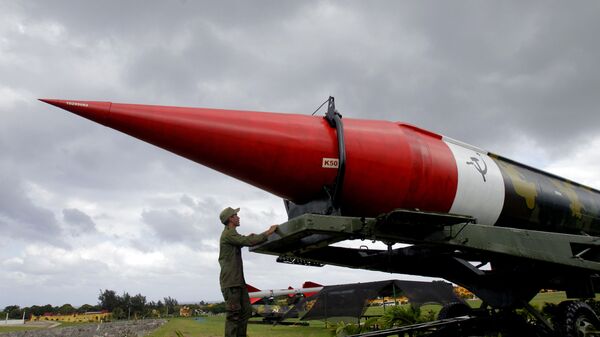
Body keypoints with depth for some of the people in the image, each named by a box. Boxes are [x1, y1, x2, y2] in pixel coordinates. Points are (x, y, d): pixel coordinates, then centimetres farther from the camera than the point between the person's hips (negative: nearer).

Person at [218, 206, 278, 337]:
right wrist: (268, 232, -13)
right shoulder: (228, 234, -11)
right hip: (230, 282, -10)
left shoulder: (232, 234, 22)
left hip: (239, 280, 10)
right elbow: (248, 241, -19)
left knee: (246, 311, 8)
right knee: (234, 314, -10)